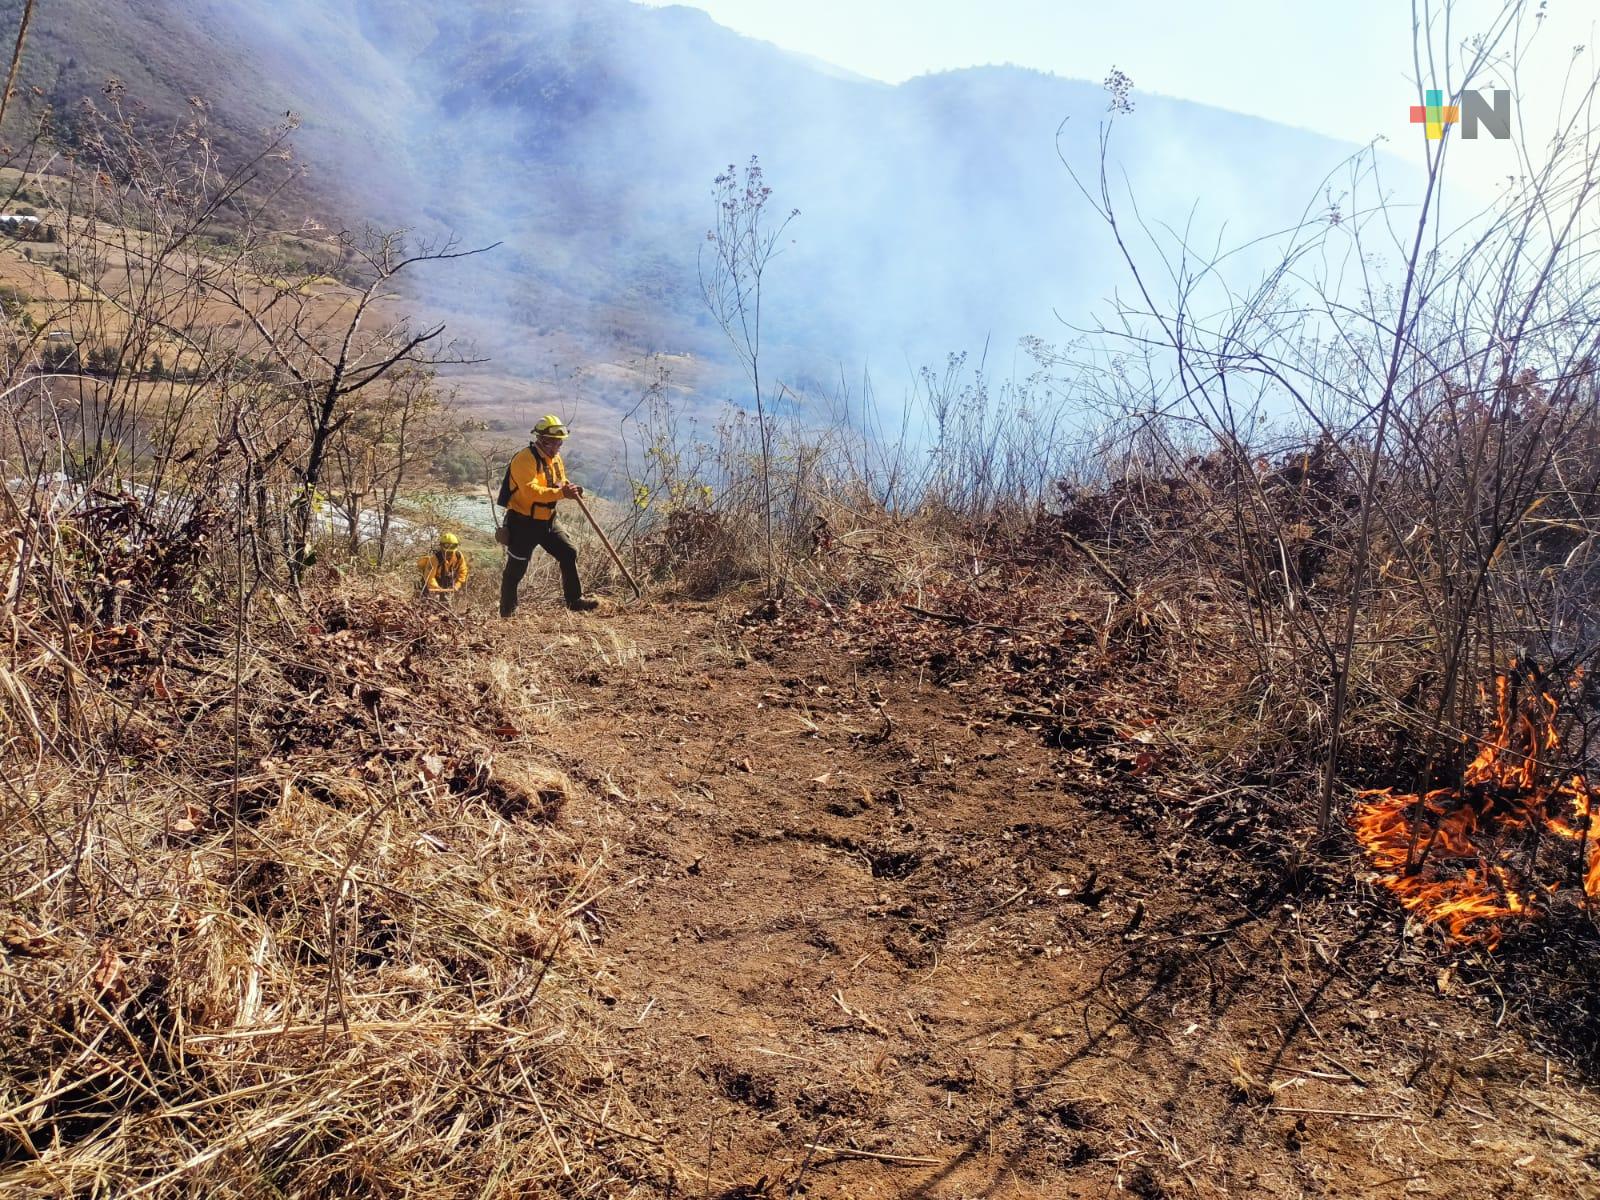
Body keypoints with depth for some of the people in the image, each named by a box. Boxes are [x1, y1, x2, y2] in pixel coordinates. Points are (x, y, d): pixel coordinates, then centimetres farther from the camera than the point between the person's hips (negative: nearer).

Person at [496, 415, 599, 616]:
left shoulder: (555, 458, 9)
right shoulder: (525, 459, -19)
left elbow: (559, 484, 18)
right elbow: (531, 491, -32)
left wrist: (569, 489, -6)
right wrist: (561, 493, -39)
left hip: (547, 522, 8)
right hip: (523, 522, -8)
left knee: (569, 554, 0)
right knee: (516, 568, 2)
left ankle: (575, 600, 8)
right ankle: (507, 610, 17)